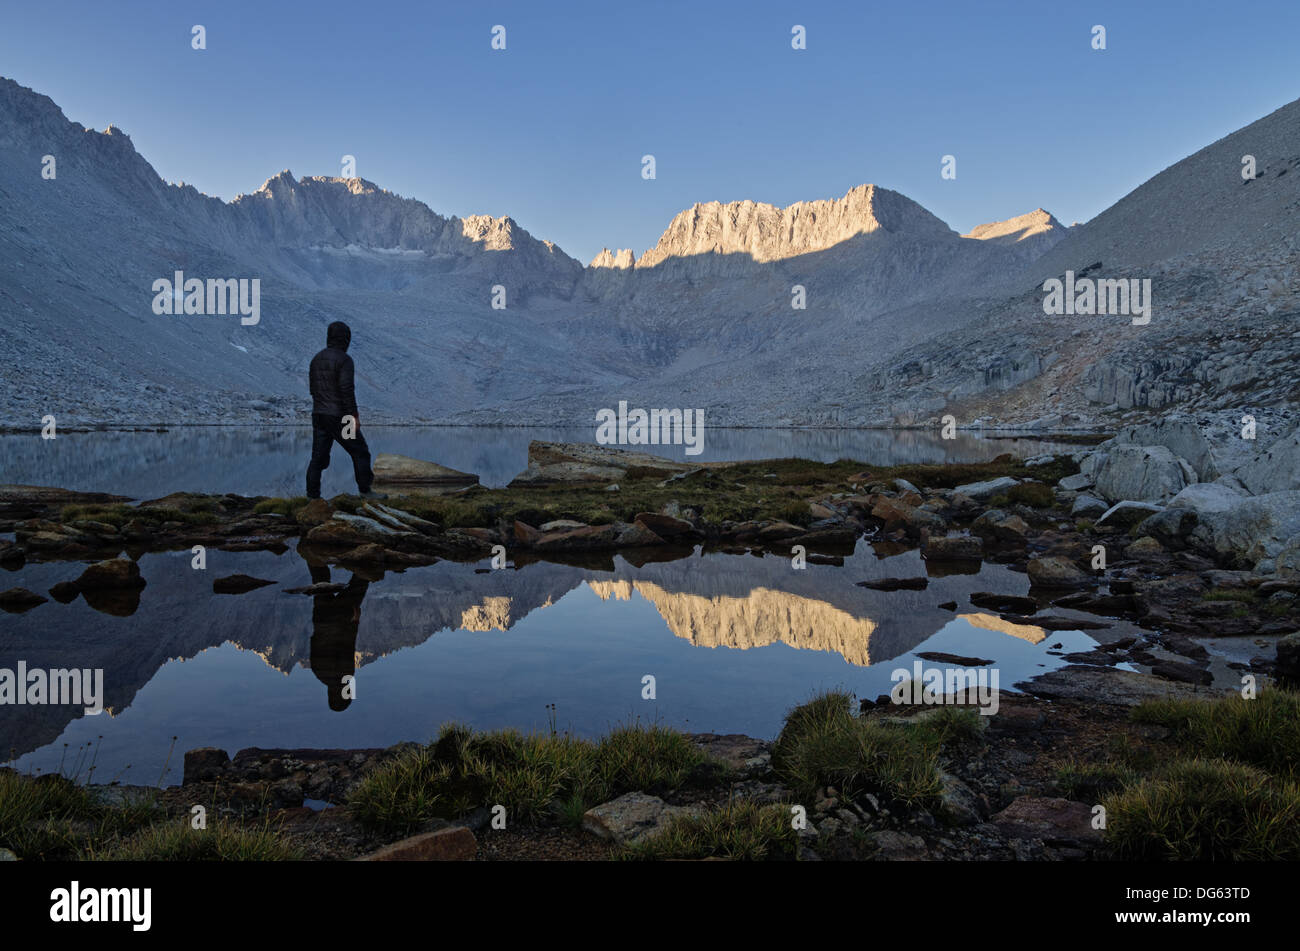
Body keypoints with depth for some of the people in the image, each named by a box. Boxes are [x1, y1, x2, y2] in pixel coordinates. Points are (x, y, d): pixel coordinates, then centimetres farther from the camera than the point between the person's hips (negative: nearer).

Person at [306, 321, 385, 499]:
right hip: (339, 417, -7)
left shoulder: (317, 359, 11)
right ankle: (365, 491, 9)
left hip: (319, 416, 7)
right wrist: (354, 416, -17)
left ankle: (312, 497, 5)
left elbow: (314, 389, 17)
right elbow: (347, 390, -21)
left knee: (318, 458, 7)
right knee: (360, 452, 6)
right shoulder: (344, 359, -14)